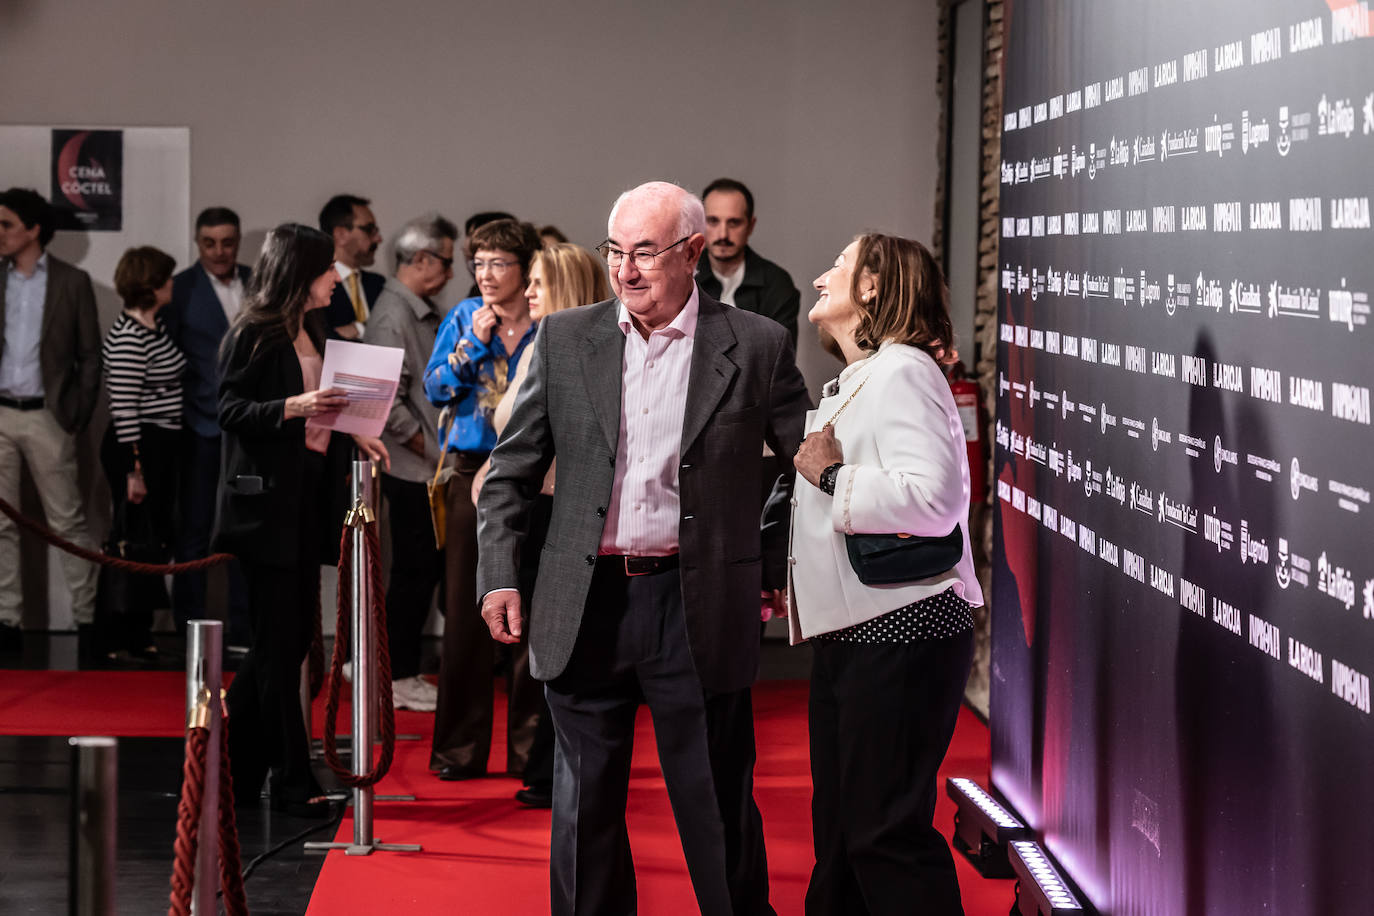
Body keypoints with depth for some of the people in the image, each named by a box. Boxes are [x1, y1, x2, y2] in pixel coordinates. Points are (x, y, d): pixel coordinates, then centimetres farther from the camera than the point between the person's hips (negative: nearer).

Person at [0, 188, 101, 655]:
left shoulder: (72, 282, 2)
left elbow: (90, 355, 3)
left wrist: (78, 415, -4)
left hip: (46, 417, -3)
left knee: (67, 523, 0)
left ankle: (87, 617, 6)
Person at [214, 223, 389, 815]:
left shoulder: (311, 333, 18)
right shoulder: (253, 333, -7)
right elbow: (231, 410, -13)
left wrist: (352, 433, 8)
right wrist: (294, 407, -24)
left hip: (306, 500, 9)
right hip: (266, 502, -9)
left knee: (287, 641, 10)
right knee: (279, 644, -5)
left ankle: (232, 768, 19)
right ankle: (292, 780, -1)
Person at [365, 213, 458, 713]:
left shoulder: (426, 312, 14)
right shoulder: (393, 316, -16)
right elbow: (387, 401, -22)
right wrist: (428, 447, -14)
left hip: (433, 467, 9)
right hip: (411, 469, -9)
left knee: (428, 569, 13)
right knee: (413, 572, -3)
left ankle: (407, 672, 20)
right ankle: (398, 677, 6)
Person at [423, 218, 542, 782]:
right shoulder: (464, 318, 8)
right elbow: (434, 389, 2)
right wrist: (473, 342, -7)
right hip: (474, 472, 2)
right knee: (465, 611, 2)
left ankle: (530, 745, 7)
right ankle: (460, 748, 9)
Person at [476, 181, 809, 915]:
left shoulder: (756, 347, -1)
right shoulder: (564, 339, 5)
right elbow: (510, 471, 9)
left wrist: (773, 566, 5)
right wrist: (498, 578, 0)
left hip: (700, 609, -2)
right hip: (585, 606, 2)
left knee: (717, 810, 5)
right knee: (585, 807, 10)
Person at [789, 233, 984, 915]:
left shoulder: (902, 373, -13)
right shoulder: (854, 383, 20)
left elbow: (935, 497, -27)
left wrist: (831, 476, -17)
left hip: (901, 632, -11)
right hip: (848, 631, 11)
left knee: (886, 831, -9)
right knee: (838, 826, 15)